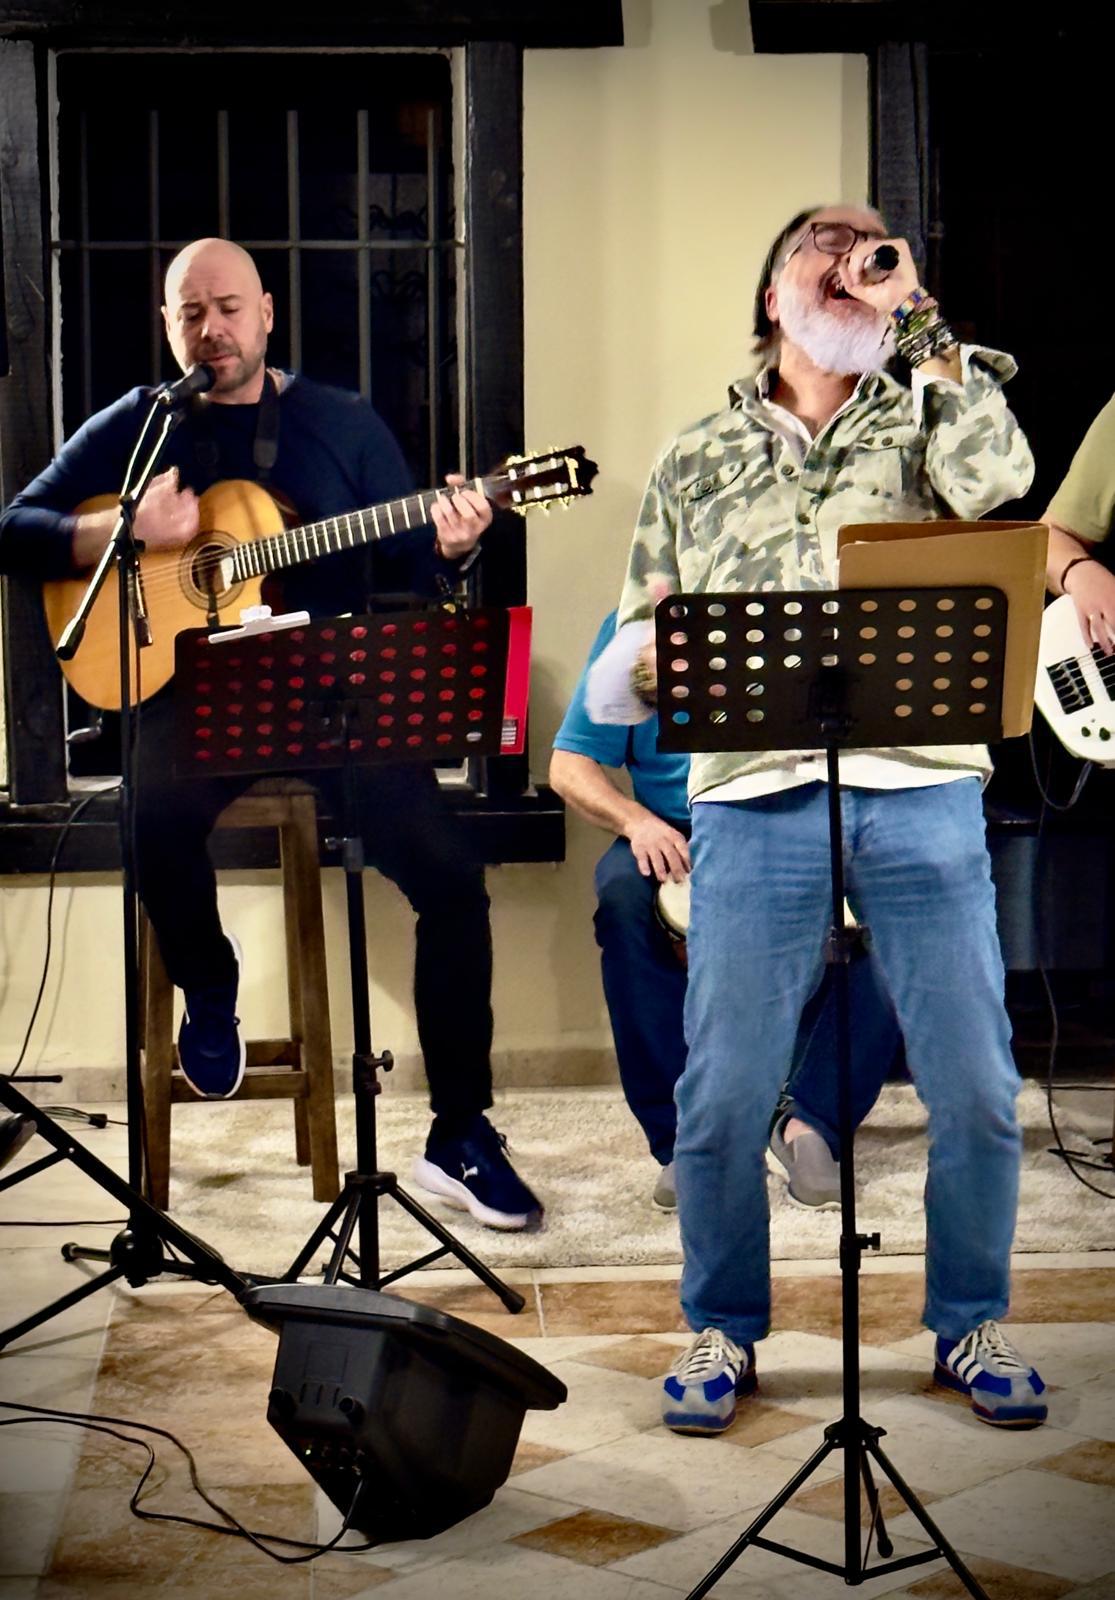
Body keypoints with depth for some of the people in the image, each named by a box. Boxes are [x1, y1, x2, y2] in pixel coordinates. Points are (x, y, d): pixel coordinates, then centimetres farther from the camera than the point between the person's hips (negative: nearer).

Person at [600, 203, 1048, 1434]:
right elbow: (635, 640, 18)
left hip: (920, 788, 0)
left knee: (976, 1091, -1)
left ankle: (969, 1327, 18)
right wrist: (652, 663, -6)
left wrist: (919, 325, -2)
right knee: (721, 1096, -2)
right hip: (757, 794, 0)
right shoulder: (699, 459, 19)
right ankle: (722, 1333, 17)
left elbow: (997, 479, -8)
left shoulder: (923, 424, 17)